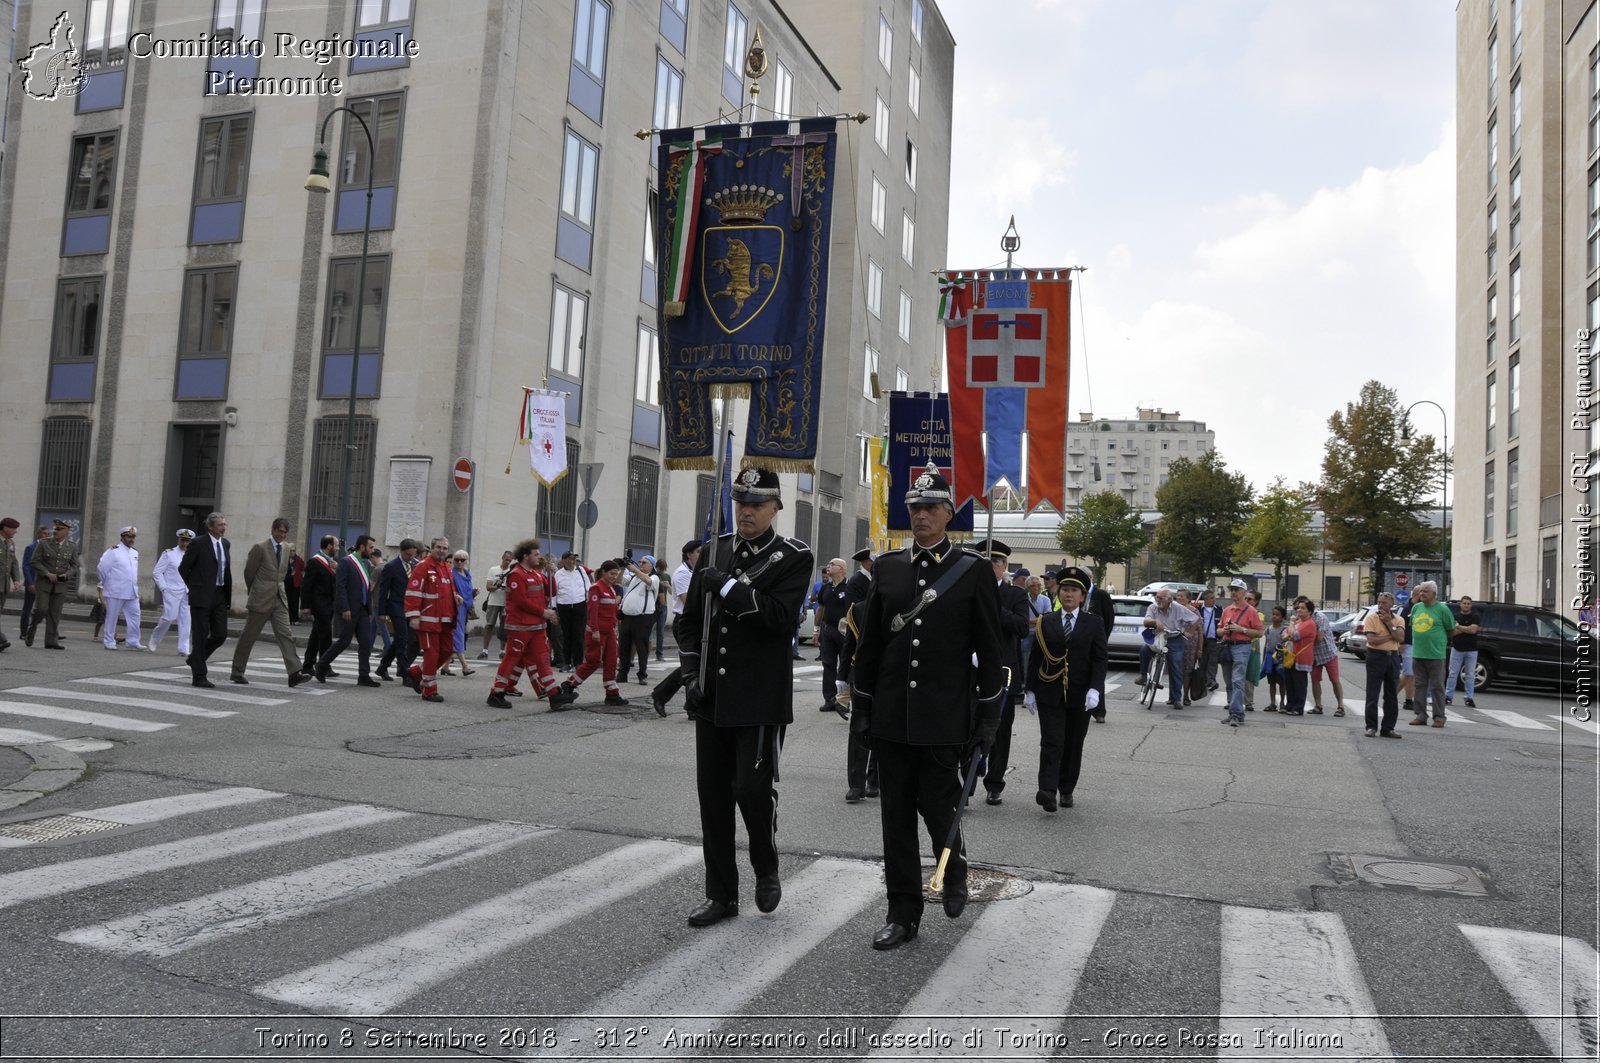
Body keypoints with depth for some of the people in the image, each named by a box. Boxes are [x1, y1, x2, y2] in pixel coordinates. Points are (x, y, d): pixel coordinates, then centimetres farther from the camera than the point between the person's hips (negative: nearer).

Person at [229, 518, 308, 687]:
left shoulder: (286, 548, 9)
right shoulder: (260, 547, -9)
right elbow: (248, 572, -2)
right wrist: (253, 593, 9)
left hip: (279, 599, 5)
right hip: (261, 600, -5)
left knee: (286, 635, -6)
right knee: (248, 637, 6)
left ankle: (294, 673, -14)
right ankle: (237, 673, 20)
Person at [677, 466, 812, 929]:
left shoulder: (793, 556, -4)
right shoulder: (715, 551, 10)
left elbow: (781, 618, -19)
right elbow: (692, 620, 14)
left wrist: (728, 586, -20)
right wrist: (692, 677, 5)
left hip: (761, 699, -5)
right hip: (712, 697, 5)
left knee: (753, 787, -8)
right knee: (713, 794, 8)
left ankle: (766, 869, 21)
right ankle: (721, 893, 21)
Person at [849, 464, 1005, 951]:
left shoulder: (973, 570, -1)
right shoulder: (888, 567, 7)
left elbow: (990, 650, 0)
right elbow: (869, 642, 10)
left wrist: (989, 716, -3)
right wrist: (860, 705, 8)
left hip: (945, 717, -3)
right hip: (892, 714, 3)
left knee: (938, 805, 0)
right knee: (897, 813, 6)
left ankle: (955, 869, 33)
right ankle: (903, 911, 18)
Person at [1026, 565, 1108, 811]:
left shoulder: (1094, 623, 4)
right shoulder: (1046, 622, 6)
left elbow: (1099, 660, -1)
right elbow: (1036, 658, 7)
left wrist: (1094, 689, -13)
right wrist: (1031, 689, 4)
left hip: (1080, 696, 0)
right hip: (1050, 694, 0)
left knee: (1073, 745, 9)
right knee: (1052, 743, -10)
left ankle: (1066, 790, 22)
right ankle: (1048, 791, -17)